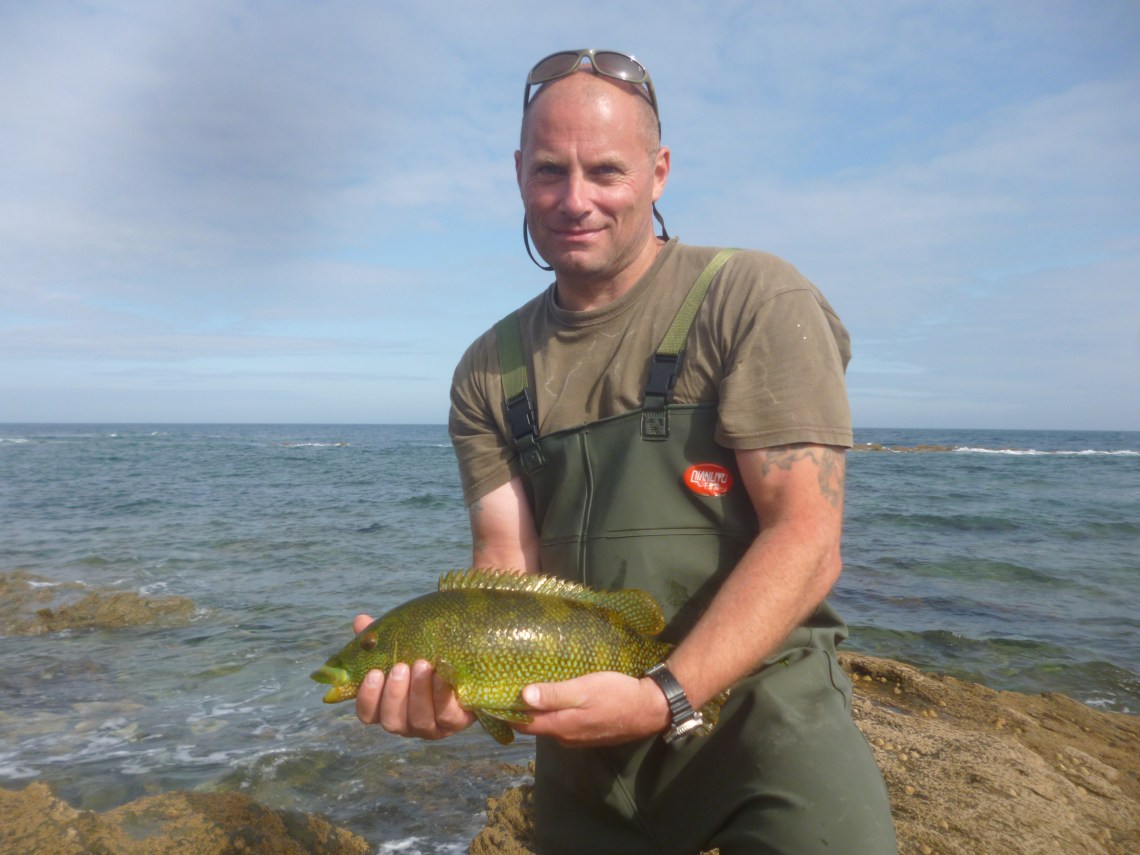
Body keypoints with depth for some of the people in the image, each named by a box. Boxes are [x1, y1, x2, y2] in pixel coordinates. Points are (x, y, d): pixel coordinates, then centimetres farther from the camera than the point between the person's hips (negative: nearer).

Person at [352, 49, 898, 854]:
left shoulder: (755, 301, -10)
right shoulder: (490, 371, 3)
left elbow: (807, 542, -15)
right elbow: (508, 565, -2)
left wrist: (664, 699, -24)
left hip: (760, 702, -3)